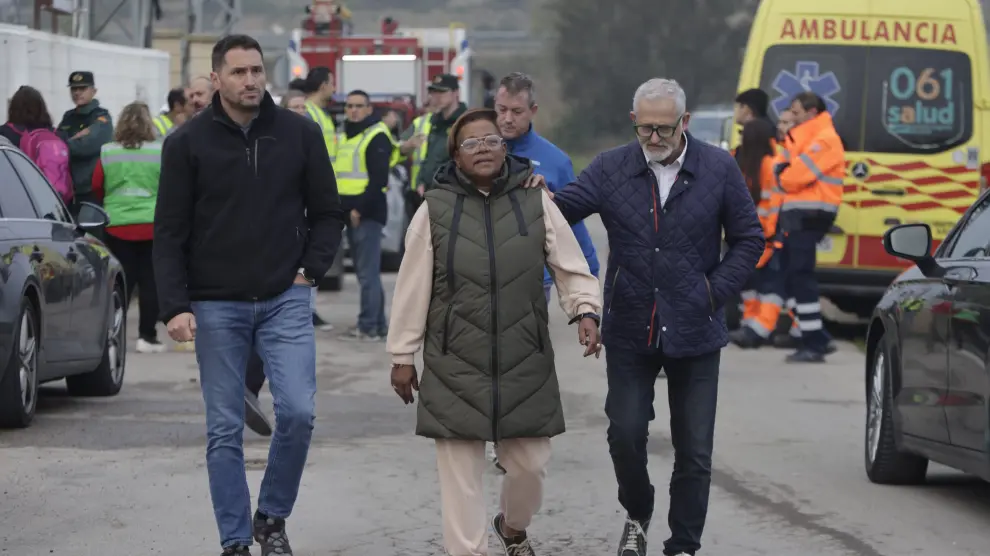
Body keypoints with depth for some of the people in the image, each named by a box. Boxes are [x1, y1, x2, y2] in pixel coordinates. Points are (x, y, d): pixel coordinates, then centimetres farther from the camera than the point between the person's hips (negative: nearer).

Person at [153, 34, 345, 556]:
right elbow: (170, 232, -2)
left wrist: (310, 270, -2)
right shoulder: (188, 142, -2)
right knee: (225, 431, 3)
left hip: (285, 301, 1)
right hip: (216, 307, -1)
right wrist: (175, 306, -10)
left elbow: (327, 213, 11)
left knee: (297, 412, -11)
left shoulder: (300, 134, 2)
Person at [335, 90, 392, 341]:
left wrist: (360, 208, -20)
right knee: (366, 272, 12)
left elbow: (379, 179, -17)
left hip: (368, 213, -9)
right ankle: (378, 324, 18)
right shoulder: (343, 137, 18)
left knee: (368, 273, -10)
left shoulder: (377, 137, -9)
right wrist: (340, 206, 13)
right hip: (351, 213, 9)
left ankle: (368, 327, -9)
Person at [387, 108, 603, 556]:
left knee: (530, 464, 10)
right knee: (460, 477, -1)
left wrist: (585, 310, -13)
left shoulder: (536, 204, 2)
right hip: (456, 368, -2)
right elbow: (412, 289, 2)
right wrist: (402, 356, 4)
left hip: (525, 365, 2)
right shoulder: (435, 210, -1)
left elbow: (572, 268, 6)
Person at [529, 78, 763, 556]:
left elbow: (748, 239, 5)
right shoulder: (610, 168, -1)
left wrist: (716, 291, -3)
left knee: (694, 449, 4)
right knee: (625, 434, 0)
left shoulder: (719, 169, -2)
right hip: (630, 332, 1)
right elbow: (566, 208, -10)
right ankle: (637, 515, 28)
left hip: (695, 334, 0)